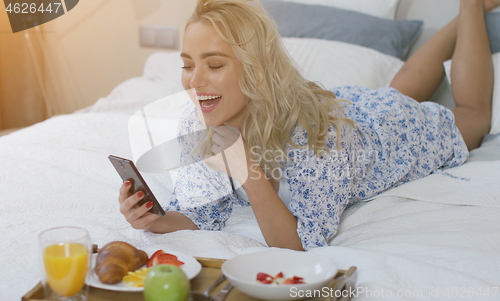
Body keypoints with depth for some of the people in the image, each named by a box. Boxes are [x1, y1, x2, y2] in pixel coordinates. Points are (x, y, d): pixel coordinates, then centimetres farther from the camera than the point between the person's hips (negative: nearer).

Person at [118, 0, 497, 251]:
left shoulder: (315, 131, -48)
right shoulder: (196, 131, -32)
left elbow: (303, 246, -43)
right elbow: (200, 214, -21)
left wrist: (252, 178, -57)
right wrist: (157, 220, -43)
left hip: (390, 127, -4)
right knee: (400, 92, 37)